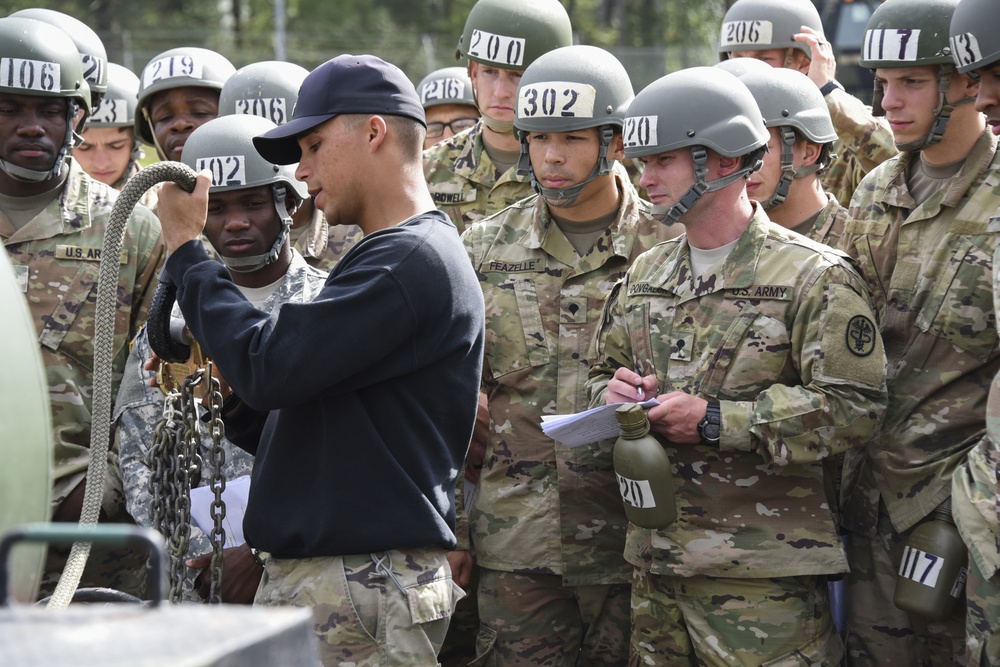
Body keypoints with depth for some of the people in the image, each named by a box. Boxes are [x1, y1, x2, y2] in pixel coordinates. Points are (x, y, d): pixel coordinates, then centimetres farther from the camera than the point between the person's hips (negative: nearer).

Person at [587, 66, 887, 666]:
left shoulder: (814, 276, -6)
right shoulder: (645, 275, 17)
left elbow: (853, 408, -14)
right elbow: (605, 370, 27)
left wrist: (717, 420, -17)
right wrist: (614, 393, 1)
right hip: (655, 564, 7)